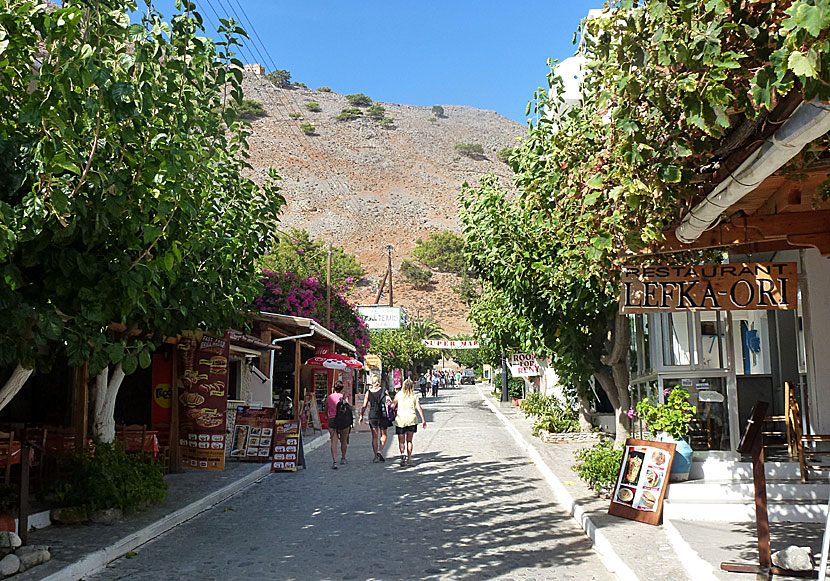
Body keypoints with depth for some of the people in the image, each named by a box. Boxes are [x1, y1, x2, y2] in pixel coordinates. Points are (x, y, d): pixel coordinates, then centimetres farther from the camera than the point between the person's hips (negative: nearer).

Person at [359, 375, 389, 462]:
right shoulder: (384, 391, -3)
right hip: (382, 415, -1)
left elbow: (364, 406, 0)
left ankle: (376, 456, 7)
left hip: (372, 416, 1)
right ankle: (380, 450, -5)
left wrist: (361, 416, 9)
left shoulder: (368, 393, 0)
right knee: (383, 435, 14)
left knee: (374, 436, 8)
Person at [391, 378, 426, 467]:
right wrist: (423, 420, -1)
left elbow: (393, 405, 7)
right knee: (409, 440, 11)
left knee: (401, 441, 5)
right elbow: (419, 408, -2)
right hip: (412, 419, 1)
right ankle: (409, 459, 7)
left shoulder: (399, 394, 5)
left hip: (400, 419, -1)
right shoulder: (415, 395, 5)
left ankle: (402, 453, -23)